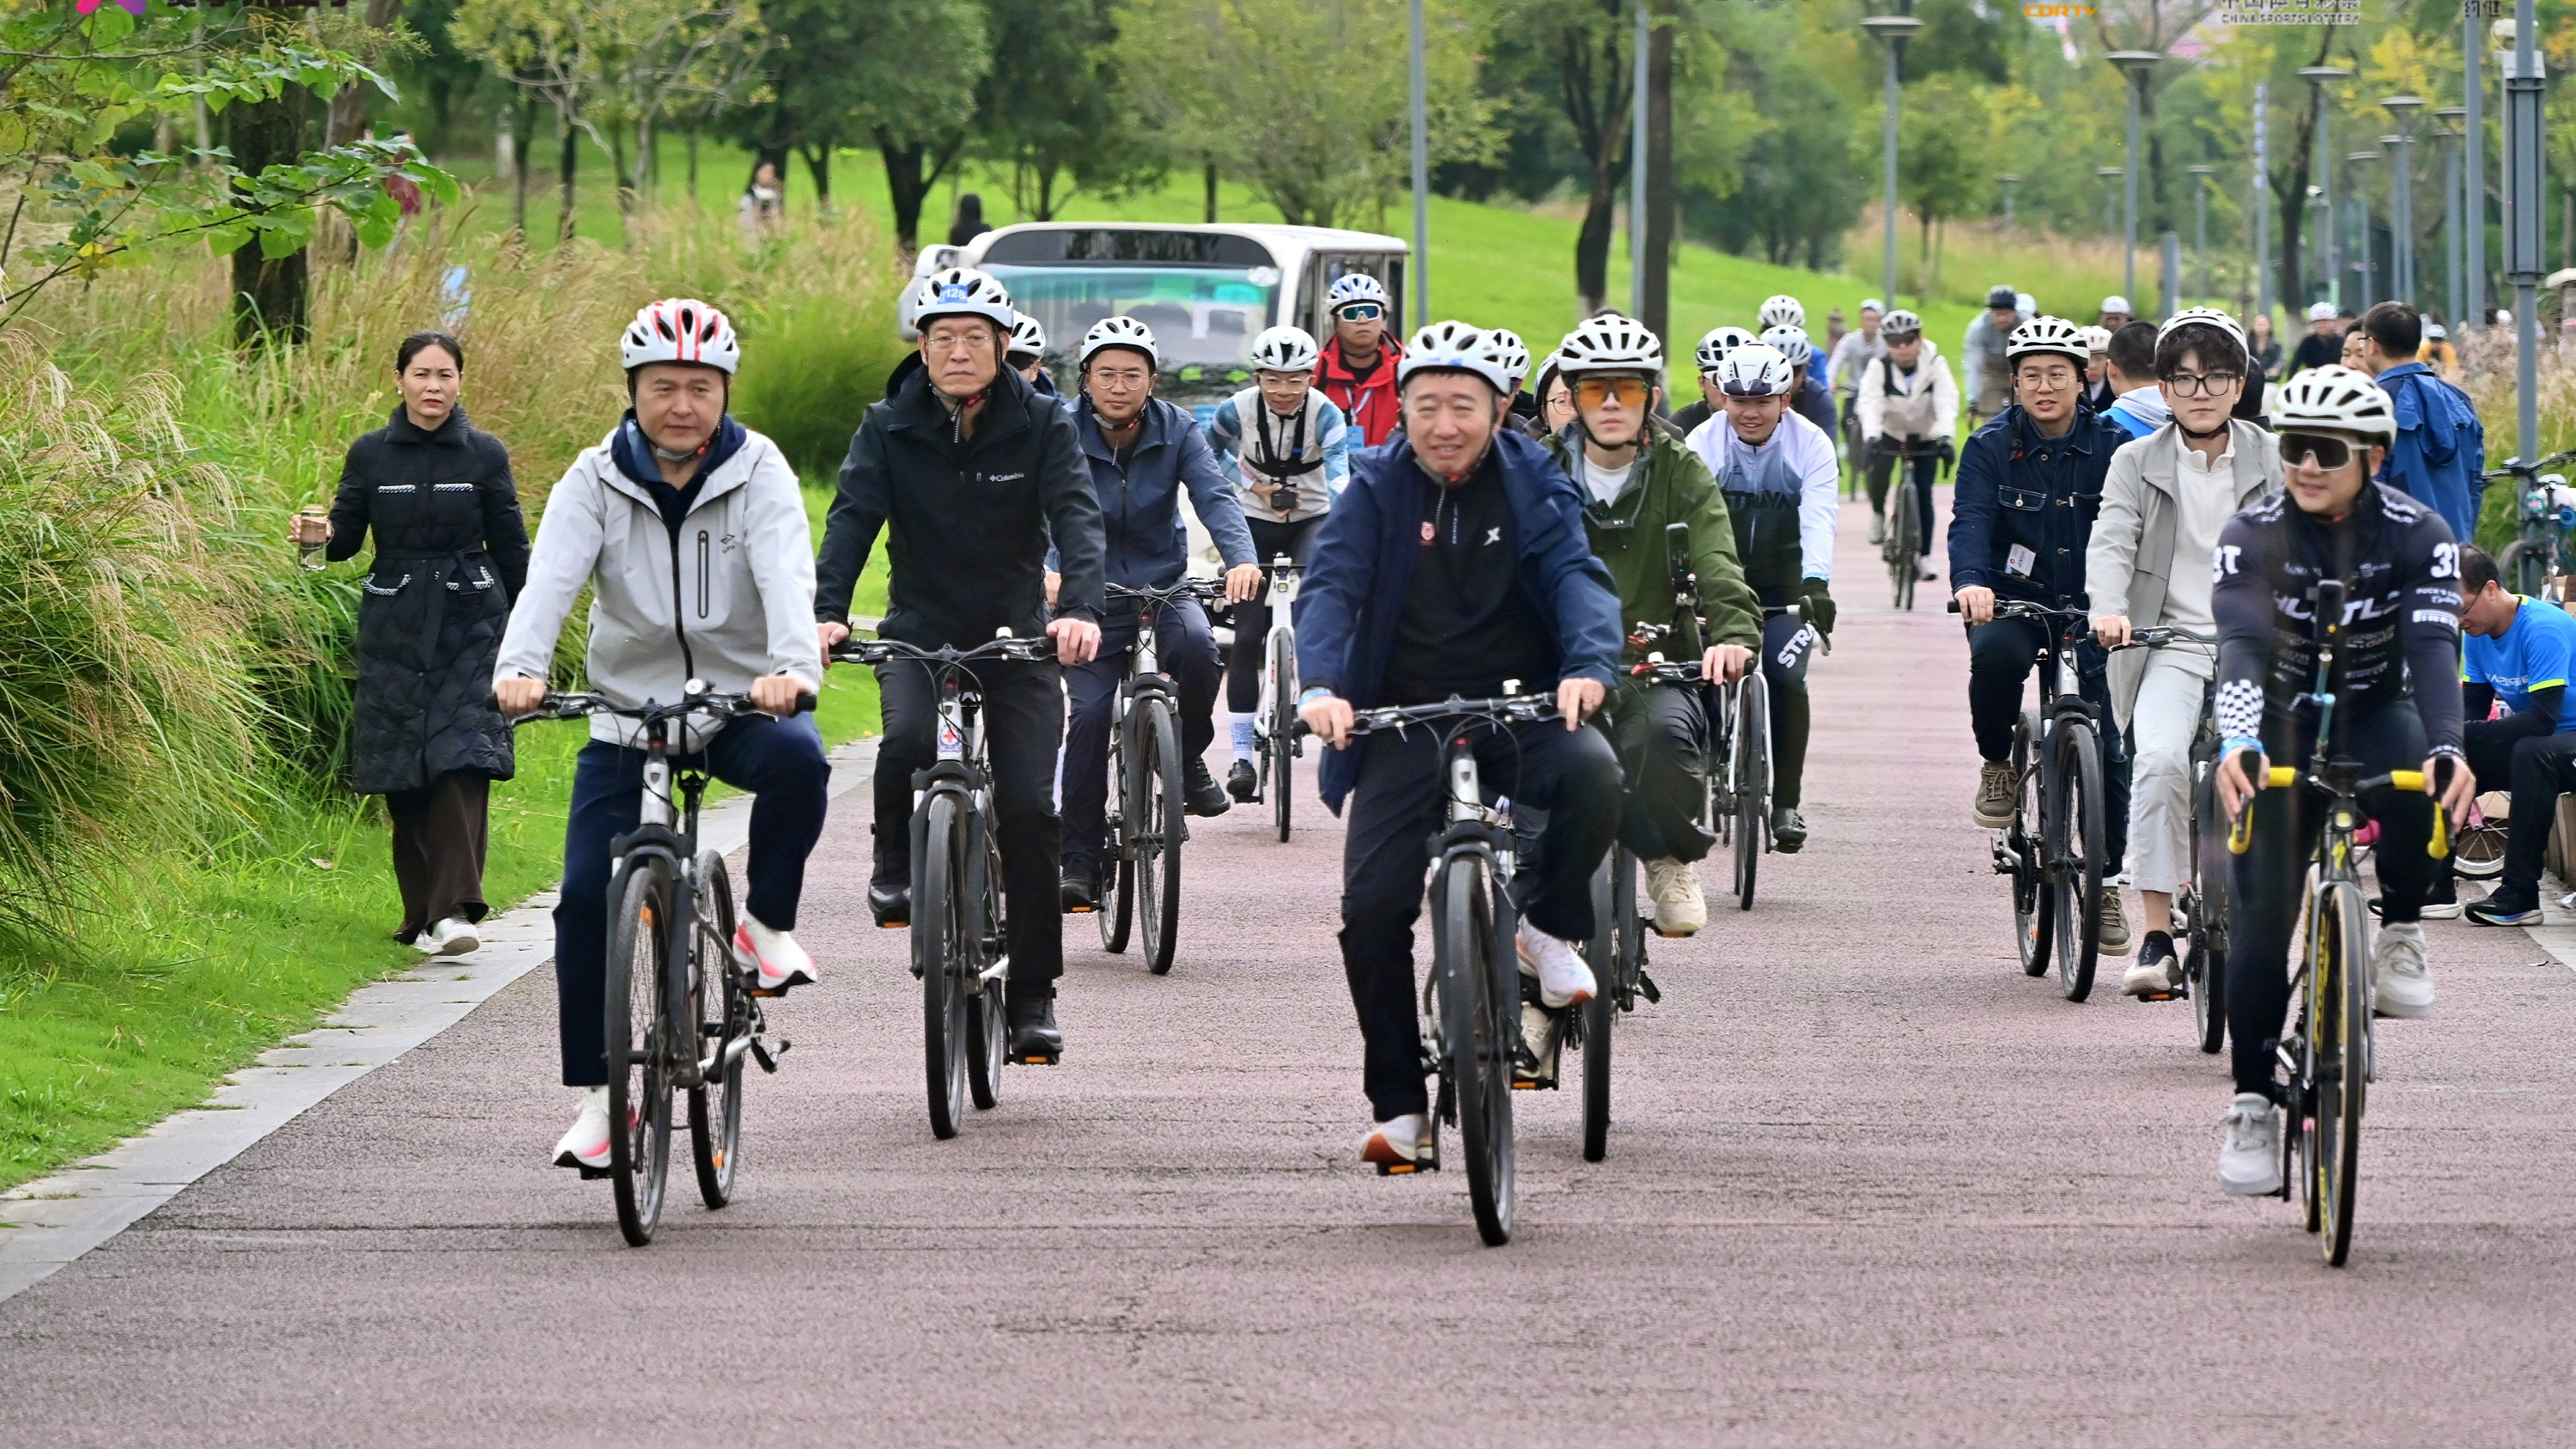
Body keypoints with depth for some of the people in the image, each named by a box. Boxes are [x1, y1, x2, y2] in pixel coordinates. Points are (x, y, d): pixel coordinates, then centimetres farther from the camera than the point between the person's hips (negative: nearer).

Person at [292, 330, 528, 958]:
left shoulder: (484, 455, 2)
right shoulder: (371, 455, 5)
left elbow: (513, 550, 6)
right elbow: (348, 535, 6)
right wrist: (319, 535, -17)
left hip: (469, 625, -2)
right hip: (394, 629, 2)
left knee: (461, 763, -15)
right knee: (405, 778, 1)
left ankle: (454, 911, -21)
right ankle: (420, 912, 10)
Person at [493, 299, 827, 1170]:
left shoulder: (757, 473, -7)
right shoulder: (596, 481, -4)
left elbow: (786, 575, -23)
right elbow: (551, 577, -19)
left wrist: (792, 664, -44)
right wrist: (520, 666, -40)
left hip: (741, 705, -1)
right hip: (628, 713, 1)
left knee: (797, 760, -35)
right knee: (587, 896, -10)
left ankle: (767, 924, -10)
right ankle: (597, 1092, 2)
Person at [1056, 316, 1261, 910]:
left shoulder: (1177, 430, -4)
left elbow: (1215, 496, -17)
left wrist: (1241, 558, -37)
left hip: (1163, 588, 1)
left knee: (1195, 643, -31)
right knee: (1088, 714, -15)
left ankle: (1188, 759, -5)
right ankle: (1078, 861, -6)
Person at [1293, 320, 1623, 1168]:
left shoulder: (1533, 486, 2)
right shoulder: (1376, 491, 1)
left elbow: (1579, 575, -12)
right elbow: (1331, 587, -11)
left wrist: (1589, 665, -33)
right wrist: (1321, 686, -30)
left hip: (1522, 709, 0)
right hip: (1405, 719, 1)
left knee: (1592, 775, -33)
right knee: (1372, 905, -14)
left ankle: (1549, 925, -4)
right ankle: (1399, 1105, 0)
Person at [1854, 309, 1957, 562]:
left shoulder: (1934, 365, -19)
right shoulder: (1879, 368, -19)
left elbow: (1947, 403, -29)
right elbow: (1870, 404, -31)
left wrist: (1945, 437, -47)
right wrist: (1870, 437, -49)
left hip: (1925, 436, 0)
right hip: (1890, 433, 0)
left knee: (1923, 493, -8)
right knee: (1879, 468, -27)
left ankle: (1924, 555, 2)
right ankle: (1878, 513, 4)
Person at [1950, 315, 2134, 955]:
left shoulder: (2113, 447, -1)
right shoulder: (1990, 448, -2)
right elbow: (1970, 522, -17)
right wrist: (1971, 583, -38)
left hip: (2089, 611, 1)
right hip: (2012, 601, -1)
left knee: (2106, 746, -8)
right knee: (1995, 653, -36)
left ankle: (2105, 882, 7)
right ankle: (1997, 764, -7)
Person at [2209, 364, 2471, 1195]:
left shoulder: (2417, 536, -16)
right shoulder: (2254, 536, -17)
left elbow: (2433, 647, -29)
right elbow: (2243, 644, -32)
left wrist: (2446, 748, -47)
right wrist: (2237, 743, -51)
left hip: (2376, 714, 0)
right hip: (2283, 728, 0)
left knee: (2414, 792, -37)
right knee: (2260, 918, -11)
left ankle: (2400, 935, -10)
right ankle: (2252, 1103, 0)